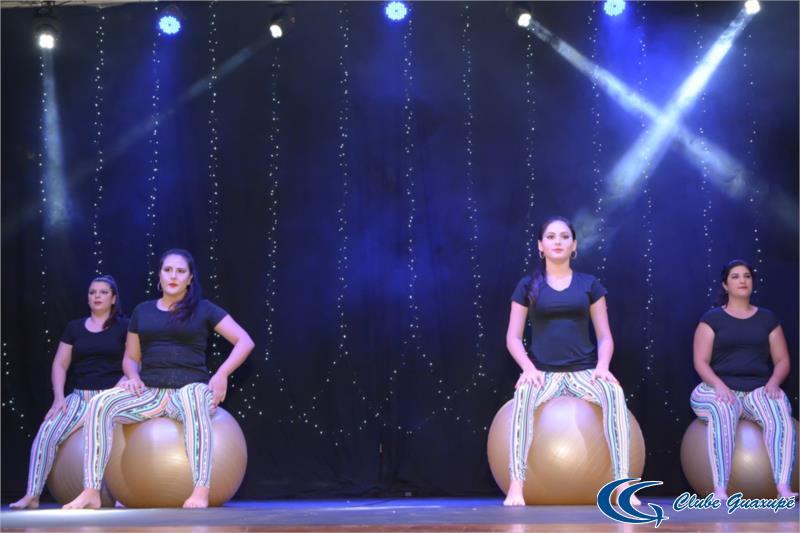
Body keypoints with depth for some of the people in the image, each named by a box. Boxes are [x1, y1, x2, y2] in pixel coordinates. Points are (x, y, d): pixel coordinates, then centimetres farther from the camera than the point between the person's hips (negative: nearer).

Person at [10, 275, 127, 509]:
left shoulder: (124, 326, 6)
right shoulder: (74, 327, 15)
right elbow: (59, 365, 12)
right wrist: (59, 397, -1)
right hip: (81, 396, 3)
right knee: (47, 432, -20)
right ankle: (32, 495, -17)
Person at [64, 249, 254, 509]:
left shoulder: (203, 309, 8)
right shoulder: (142, 311, 17)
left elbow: (244, 341, 4)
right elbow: (131, 358, 23)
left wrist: (222, 374, -10)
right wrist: (134, 377, -1)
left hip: (191, 389, -3)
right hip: (150, 393, 3)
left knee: (191, 400, -43)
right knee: (100, 403, -26)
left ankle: (201, 491, -47)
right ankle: (91, 492, -28)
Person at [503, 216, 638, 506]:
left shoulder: (589, 284, 11)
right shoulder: (528, 286, 9)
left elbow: (604, 335, 8)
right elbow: (513, 337, 5)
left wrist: (603, 366, -13)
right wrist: (528, 367, -14)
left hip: (584, 370, 1)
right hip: (543, 372, -1)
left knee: (615, 393, -33)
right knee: (523, 394, -36)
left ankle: (623, 484, -33)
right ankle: (516, 485, -35)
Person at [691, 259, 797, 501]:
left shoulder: (767, 318, 15)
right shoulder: (712, 319, 7)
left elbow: (782, 360, 12)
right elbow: (700, 362, 0)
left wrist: (773, 382, -10)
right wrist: (719, 385, -20)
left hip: (759, 389, 2)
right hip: (720, 389, -2)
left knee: (780, 412, -33)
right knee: (723, 412, -39)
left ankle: (784, 488, -43)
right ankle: (720, 491, -46)